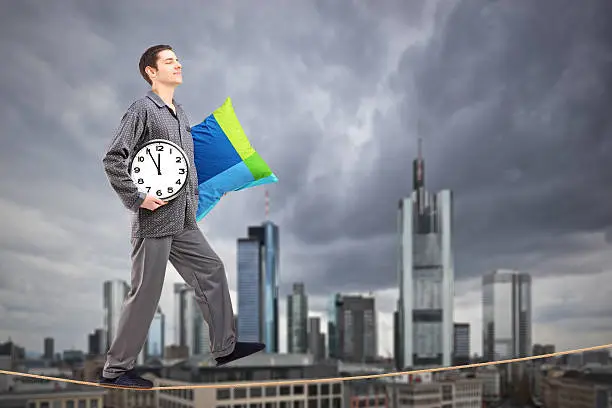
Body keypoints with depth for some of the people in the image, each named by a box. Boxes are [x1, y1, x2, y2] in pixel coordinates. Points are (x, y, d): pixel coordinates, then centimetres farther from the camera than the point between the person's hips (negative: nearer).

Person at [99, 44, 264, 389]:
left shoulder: (180, 113, 15)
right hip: (154, 220, -9)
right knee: (146, 293, -4)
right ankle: (116, 369, 8)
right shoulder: (143, 109, -11)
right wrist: (137, 198, -18)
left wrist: (193, 198, 14)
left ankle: (225, 347, 24)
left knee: (211, 270, 12)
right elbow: (113, 159, -17)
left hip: (183, 222, 9)